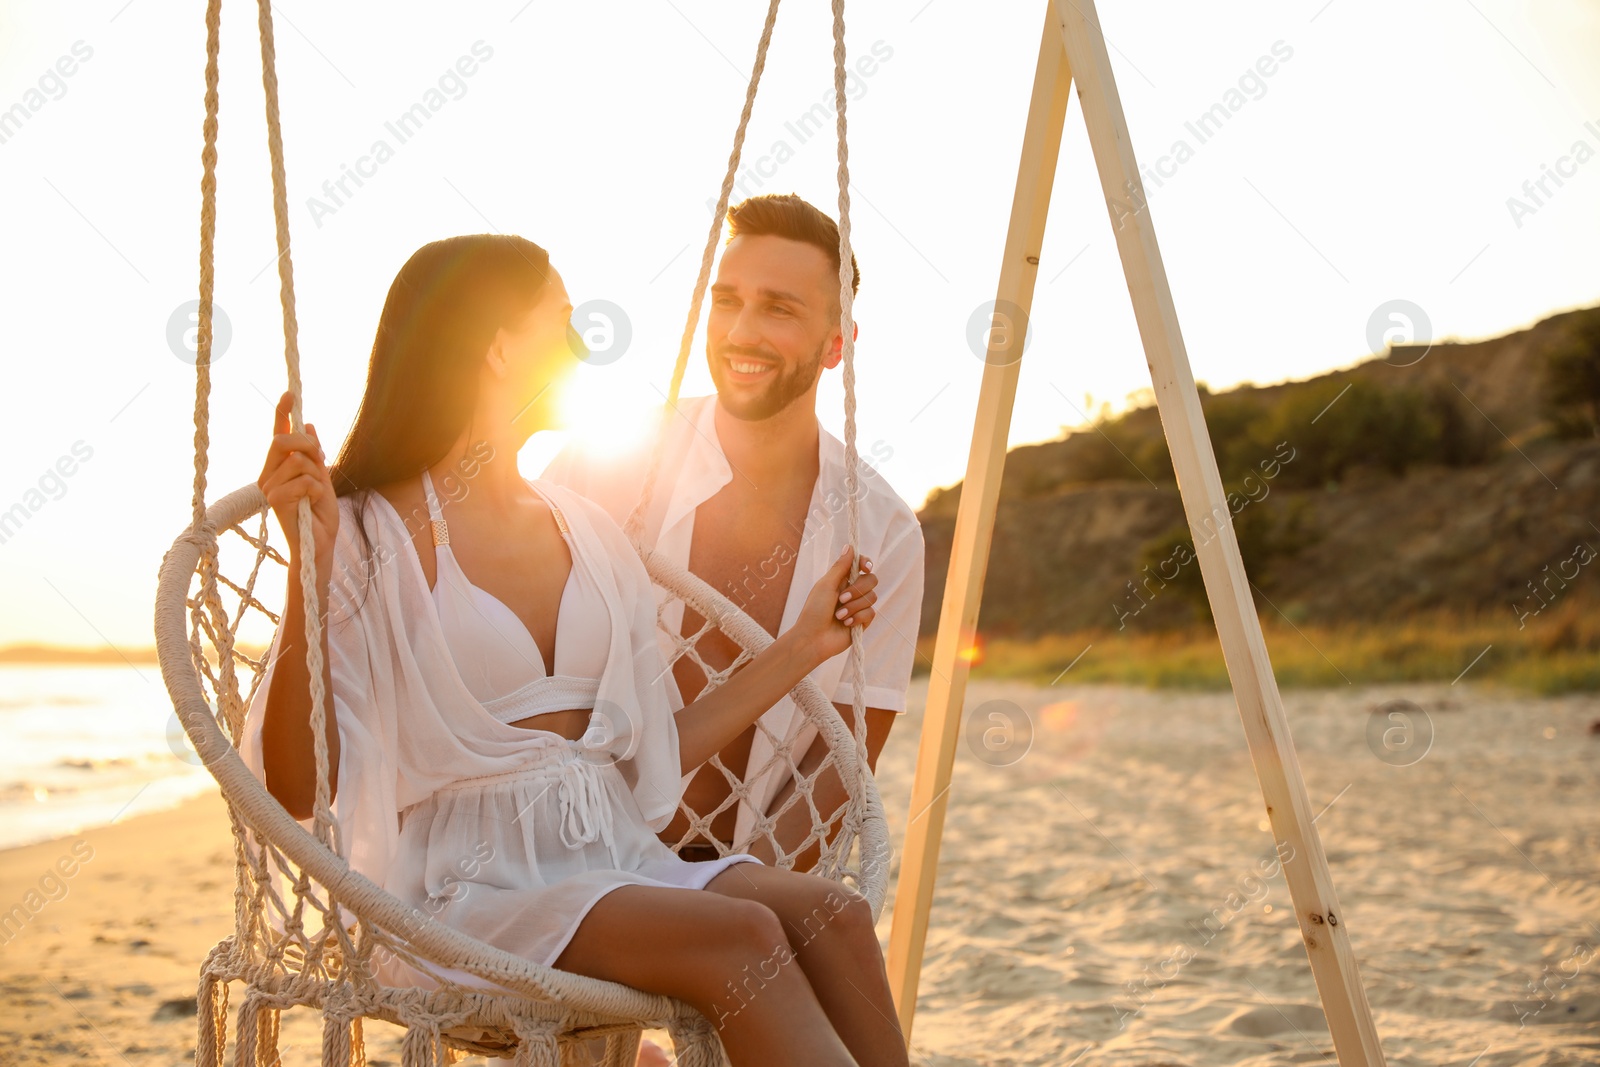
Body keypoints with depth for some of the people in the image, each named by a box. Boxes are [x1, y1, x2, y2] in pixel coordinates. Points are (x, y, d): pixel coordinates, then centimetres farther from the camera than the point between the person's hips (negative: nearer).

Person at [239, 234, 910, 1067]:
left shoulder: (587, 534, 16)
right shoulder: (369, 539, -4)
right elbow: (297, 789, -13)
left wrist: (806, 644, 16)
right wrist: (310, 568, -23)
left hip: (612, 862, 6)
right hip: (464, 888, -6)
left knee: (831, 914, -23)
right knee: (742, 936, -29)